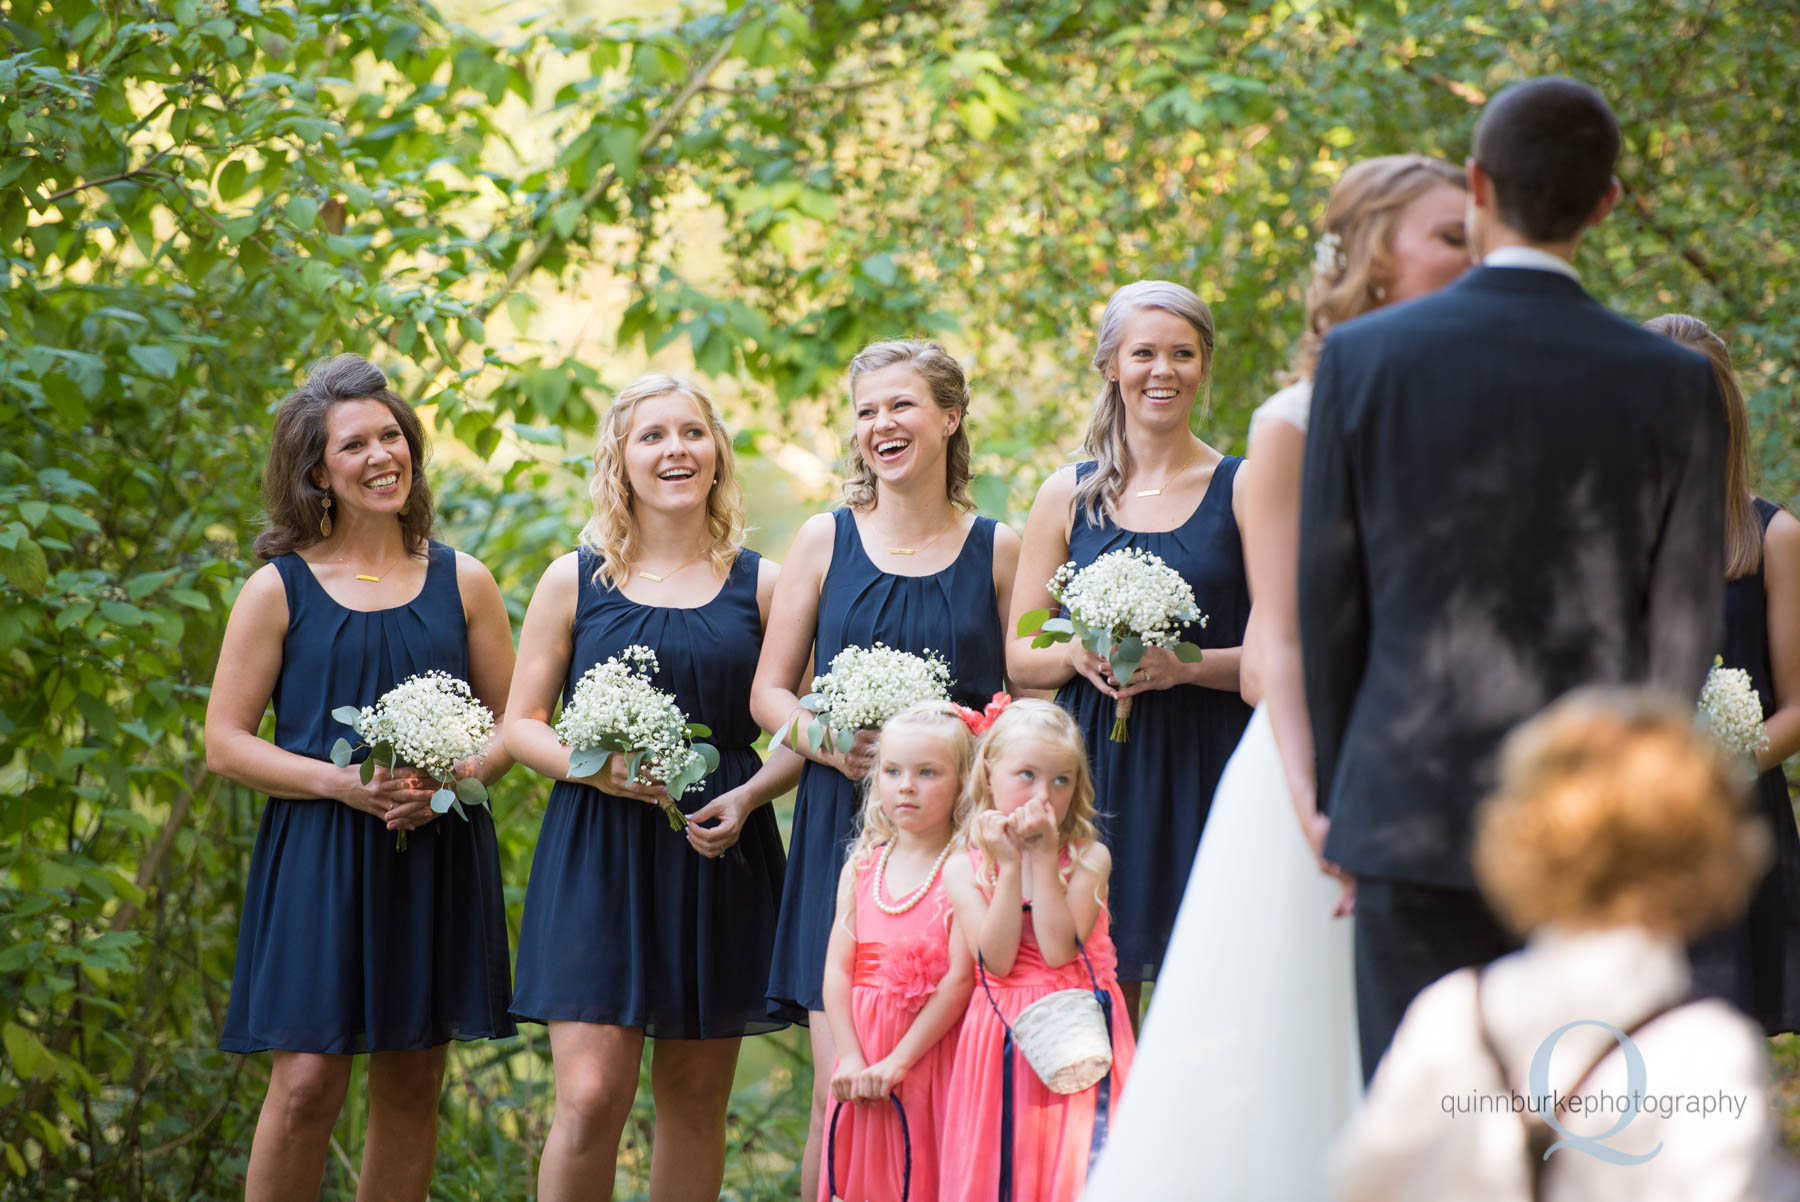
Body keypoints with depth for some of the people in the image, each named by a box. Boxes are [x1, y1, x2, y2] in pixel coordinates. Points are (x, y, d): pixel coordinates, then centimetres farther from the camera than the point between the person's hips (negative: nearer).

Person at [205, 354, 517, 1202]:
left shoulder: (462, 583, 8)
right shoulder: (278, 589, 1)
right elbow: (225, 743, 0)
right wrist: (341, 782, -15)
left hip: (437, 855, 3)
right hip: (317, 857, -3)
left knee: (412, 1086, 6)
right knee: (306, 1081, -10)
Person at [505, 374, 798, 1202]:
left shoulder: (761, 584, 8)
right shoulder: (574, 582, 6)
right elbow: (521, 723, 8)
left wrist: (749, 797, -11)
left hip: (718, 856, 2)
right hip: (598, 854, -1)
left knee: (696, 1103, 6)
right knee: (591, 1096, -12)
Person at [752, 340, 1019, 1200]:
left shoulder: (997, 551, 8)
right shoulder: (826, 540, 9)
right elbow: (769, 691, 10)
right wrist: (828, 741, -10)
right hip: (844, 826, 0)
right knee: (844, 1089, -8)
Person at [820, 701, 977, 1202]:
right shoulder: (860, 869, 8)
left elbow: (960, 978, -13)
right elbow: (837, 968, 4)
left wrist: (899, 1061, -15)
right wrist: (850, 1057, -8)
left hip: (932, 1051, -4)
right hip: (863, 1053, 4)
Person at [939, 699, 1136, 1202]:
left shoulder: (1089, 858, 0)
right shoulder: (964, 869, 3)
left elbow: (1059, 951, -13)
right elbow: (998, 960, -10)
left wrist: (1045, 859, -13)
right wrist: (1010, 866, -12)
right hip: (1002, 1042, 1)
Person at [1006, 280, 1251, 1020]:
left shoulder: (1242, 490, 4)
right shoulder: (1068, 496, 10)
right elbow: (1020, 657, 11)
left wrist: (1188, 665, -16)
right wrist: (1079, 655, -9)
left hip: (1205, 771, -2)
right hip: (1097, 773, 2)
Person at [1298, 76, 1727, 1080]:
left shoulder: (1363, 358, -3)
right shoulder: (1673, 384, -2)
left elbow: (1328, 601, 3)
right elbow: (1684, 629, 4)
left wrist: (1337, 790, 14)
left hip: (1415, 812, 0)